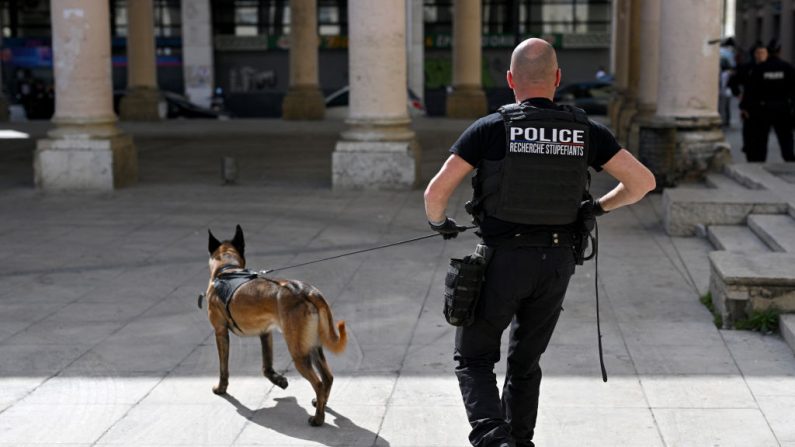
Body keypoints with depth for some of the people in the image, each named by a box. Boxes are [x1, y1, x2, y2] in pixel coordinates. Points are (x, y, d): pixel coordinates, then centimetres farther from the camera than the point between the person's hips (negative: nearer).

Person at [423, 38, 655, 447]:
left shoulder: (490, 129, -8)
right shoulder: (585, 131, 1)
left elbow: (437, 191, -13)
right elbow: (643, 180, -1)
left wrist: (439, 222, 10)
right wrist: (601, 206, 17)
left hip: (503, 260, -3)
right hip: (556, 263, 4)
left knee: (474, 359, 11)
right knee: (525, 362, 22)